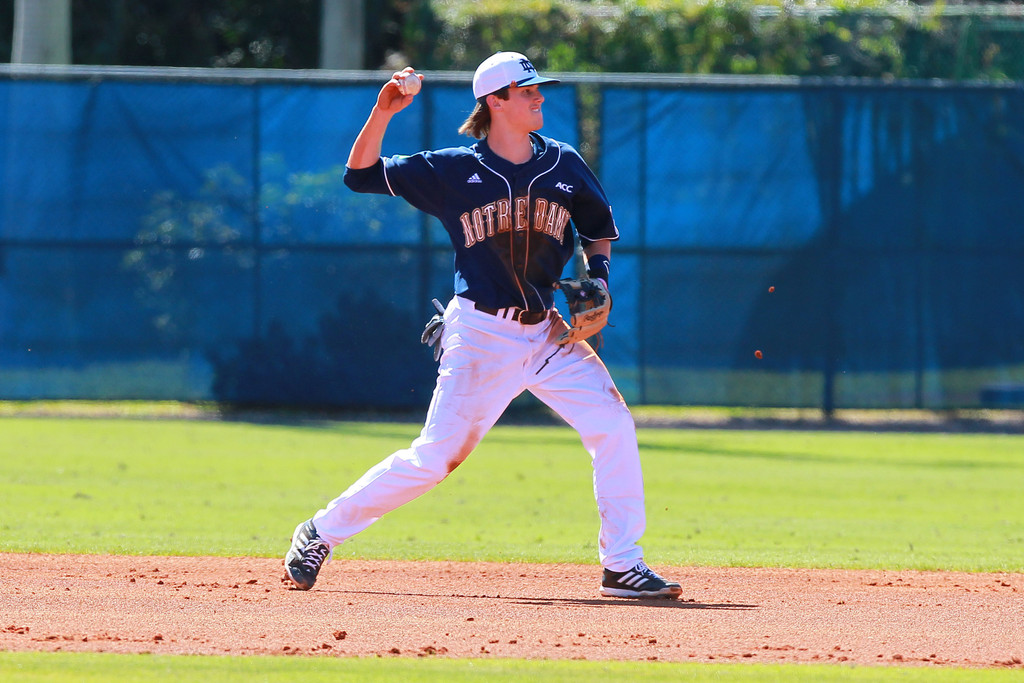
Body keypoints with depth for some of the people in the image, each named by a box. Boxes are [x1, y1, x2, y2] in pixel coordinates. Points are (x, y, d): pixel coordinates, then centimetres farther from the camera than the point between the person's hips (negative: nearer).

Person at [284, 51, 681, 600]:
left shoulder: (563, 165, 5)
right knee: (434, 457, -7)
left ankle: (621, 566, -4)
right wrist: (383, 112, -17)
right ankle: (321, 532, 9)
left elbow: (600, 229, 20)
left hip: (545, 330, 4)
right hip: (480, 333, -4)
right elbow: (361, 174, -4)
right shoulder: (454, 170, -4)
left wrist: (597, 277, 1)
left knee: (613, 426, -11)